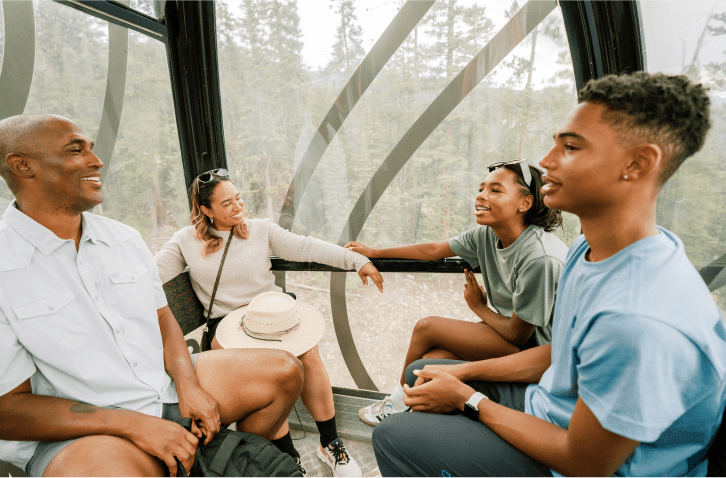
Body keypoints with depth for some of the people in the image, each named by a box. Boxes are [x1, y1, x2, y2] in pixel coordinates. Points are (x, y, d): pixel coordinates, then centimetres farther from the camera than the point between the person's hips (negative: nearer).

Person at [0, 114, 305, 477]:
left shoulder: (126, 238, 7)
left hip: (167, 385, 6)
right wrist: (136, 424, -21)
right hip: (78, 432, -5)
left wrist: (189, 385, -8)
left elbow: (162, 318, 9)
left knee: (284, 372, -2)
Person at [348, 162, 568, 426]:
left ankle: (399, 400, 15)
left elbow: (518, 335, -21)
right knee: (431, 359, -15)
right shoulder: (486, 236, -7)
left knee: (427, 327, -14)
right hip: (512, 330, 6)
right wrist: (373, 252, 9)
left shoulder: (540, 258, -29)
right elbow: (432, 250, 3)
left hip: (535, 350, -6)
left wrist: (479, 307, -3)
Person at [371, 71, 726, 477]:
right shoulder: (591, 248, -6)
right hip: (552, 402, 8)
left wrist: (469, 400, -14)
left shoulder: (640, 320, -38)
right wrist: (461, 372, 0)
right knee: (420, 372, 14)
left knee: (392, 438, -9)